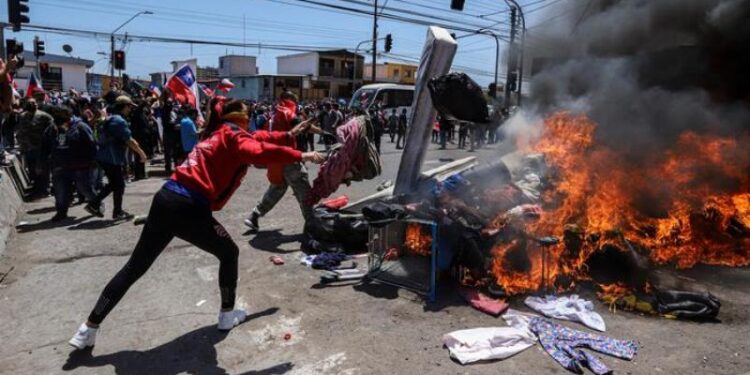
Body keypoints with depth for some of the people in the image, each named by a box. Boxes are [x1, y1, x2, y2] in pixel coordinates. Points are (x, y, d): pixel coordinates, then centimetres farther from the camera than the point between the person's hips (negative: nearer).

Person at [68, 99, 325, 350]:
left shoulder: (218, 133, 22)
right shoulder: (233, 136, -1)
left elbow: (256, 139, 33)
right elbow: (260, 152, -22)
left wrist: (288, 136, 32)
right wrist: (301, 156, -18)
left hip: (165, 200, 8)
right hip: (188, 208, -8)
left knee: (134, 268, 14)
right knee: (229, 254, 15)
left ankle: (89, 329, 20)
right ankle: (227, 315, 25)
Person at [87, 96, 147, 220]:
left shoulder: (110, 119, 16)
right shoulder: (120, 121, -16)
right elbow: (129, 141, -19)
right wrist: (141, 152, -11)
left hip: (104, 157, 10)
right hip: (113, 159, -10)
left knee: (113, 184, 20)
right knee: (119, 185, 2)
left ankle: (94, 204, 19)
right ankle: (118, 212, 12)